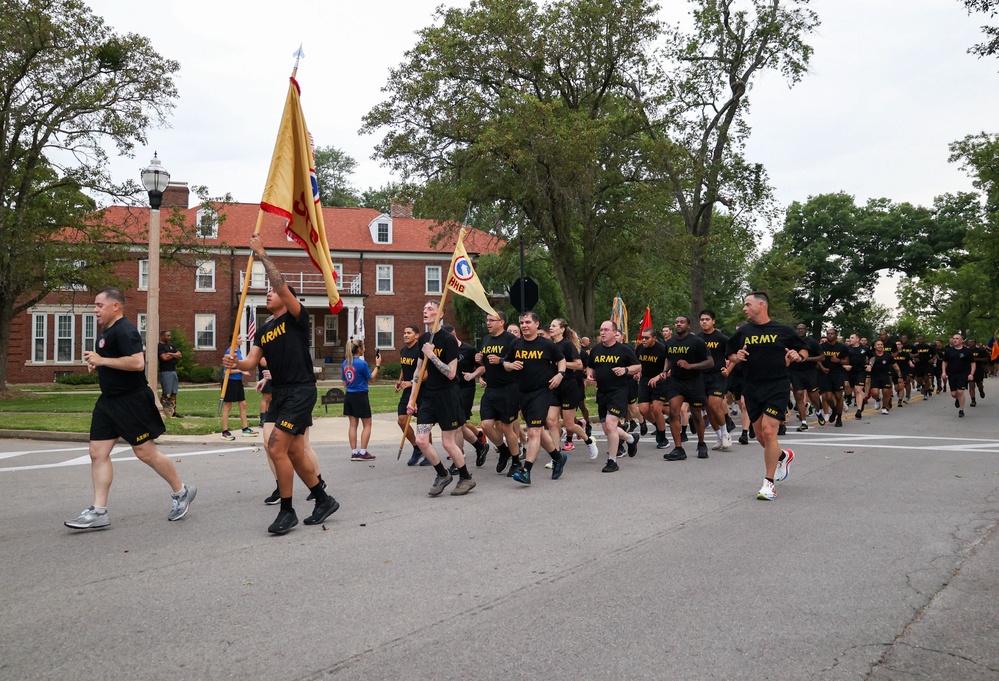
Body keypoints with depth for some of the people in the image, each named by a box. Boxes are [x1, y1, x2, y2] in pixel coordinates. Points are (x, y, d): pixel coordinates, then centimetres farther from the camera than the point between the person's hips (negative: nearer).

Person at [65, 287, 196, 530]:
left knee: (145, 453, -2)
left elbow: (137, 362, -30)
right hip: (109, 400, 10)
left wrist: (102, 360, -23)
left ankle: (181, 492, 17)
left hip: (132, 401, -10)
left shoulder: (124, 330, -17)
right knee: (98, 453, 4)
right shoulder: (106, 331, 15)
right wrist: (95, 363, 11)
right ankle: (98, 512, 7)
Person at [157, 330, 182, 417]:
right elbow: (164, 358, -17)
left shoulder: (171, 345, 19)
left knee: (174, 393, 8)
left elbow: (179, 355, 9)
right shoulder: (159, 346, -6)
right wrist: (174, 355, 0)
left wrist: (170, 354, -8)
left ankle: (173, 411, 12)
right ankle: (162, 411, -3)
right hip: (165, 371, -8)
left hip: (173, 371, 8)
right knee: (166, 393, -8)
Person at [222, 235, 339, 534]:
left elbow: (283, 287, -21)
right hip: (279, 393, 8)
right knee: (294, 452, 11)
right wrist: (235, 363, -17)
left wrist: (262, 254, -18)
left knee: (276, 448, -14)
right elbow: (252, 361, 5)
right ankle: (324, 501, 25)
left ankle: (287, 511, -1)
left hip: (301, 391, -8)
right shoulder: (264, 330, 15)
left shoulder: (296, 318, -5)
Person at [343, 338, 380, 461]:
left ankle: (354, 452, 12)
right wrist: (377, 365, 4)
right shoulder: (362, 363, -15)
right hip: (360, 396, -6)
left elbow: (344, 382, 11)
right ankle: (363, 452, 3)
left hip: (349, 396, 6)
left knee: (352, 424, 10)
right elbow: (370, 379, -3)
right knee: (367, 425, 5)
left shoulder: (345, 363, 4)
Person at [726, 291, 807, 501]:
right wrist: (736, 358, -5)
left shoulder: (783, 331, 0)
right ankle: (783, 456, 42)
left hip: (777, 387, -4)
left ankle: (769, 484, -4)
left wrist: (798, 356, -10)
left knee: (768, 431, -15)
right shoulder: (743, 332, 7)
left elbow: (804, 350, 12)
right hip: (752, 388, 4)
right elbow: (731, 355, 17)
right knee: (760, 436, 9)